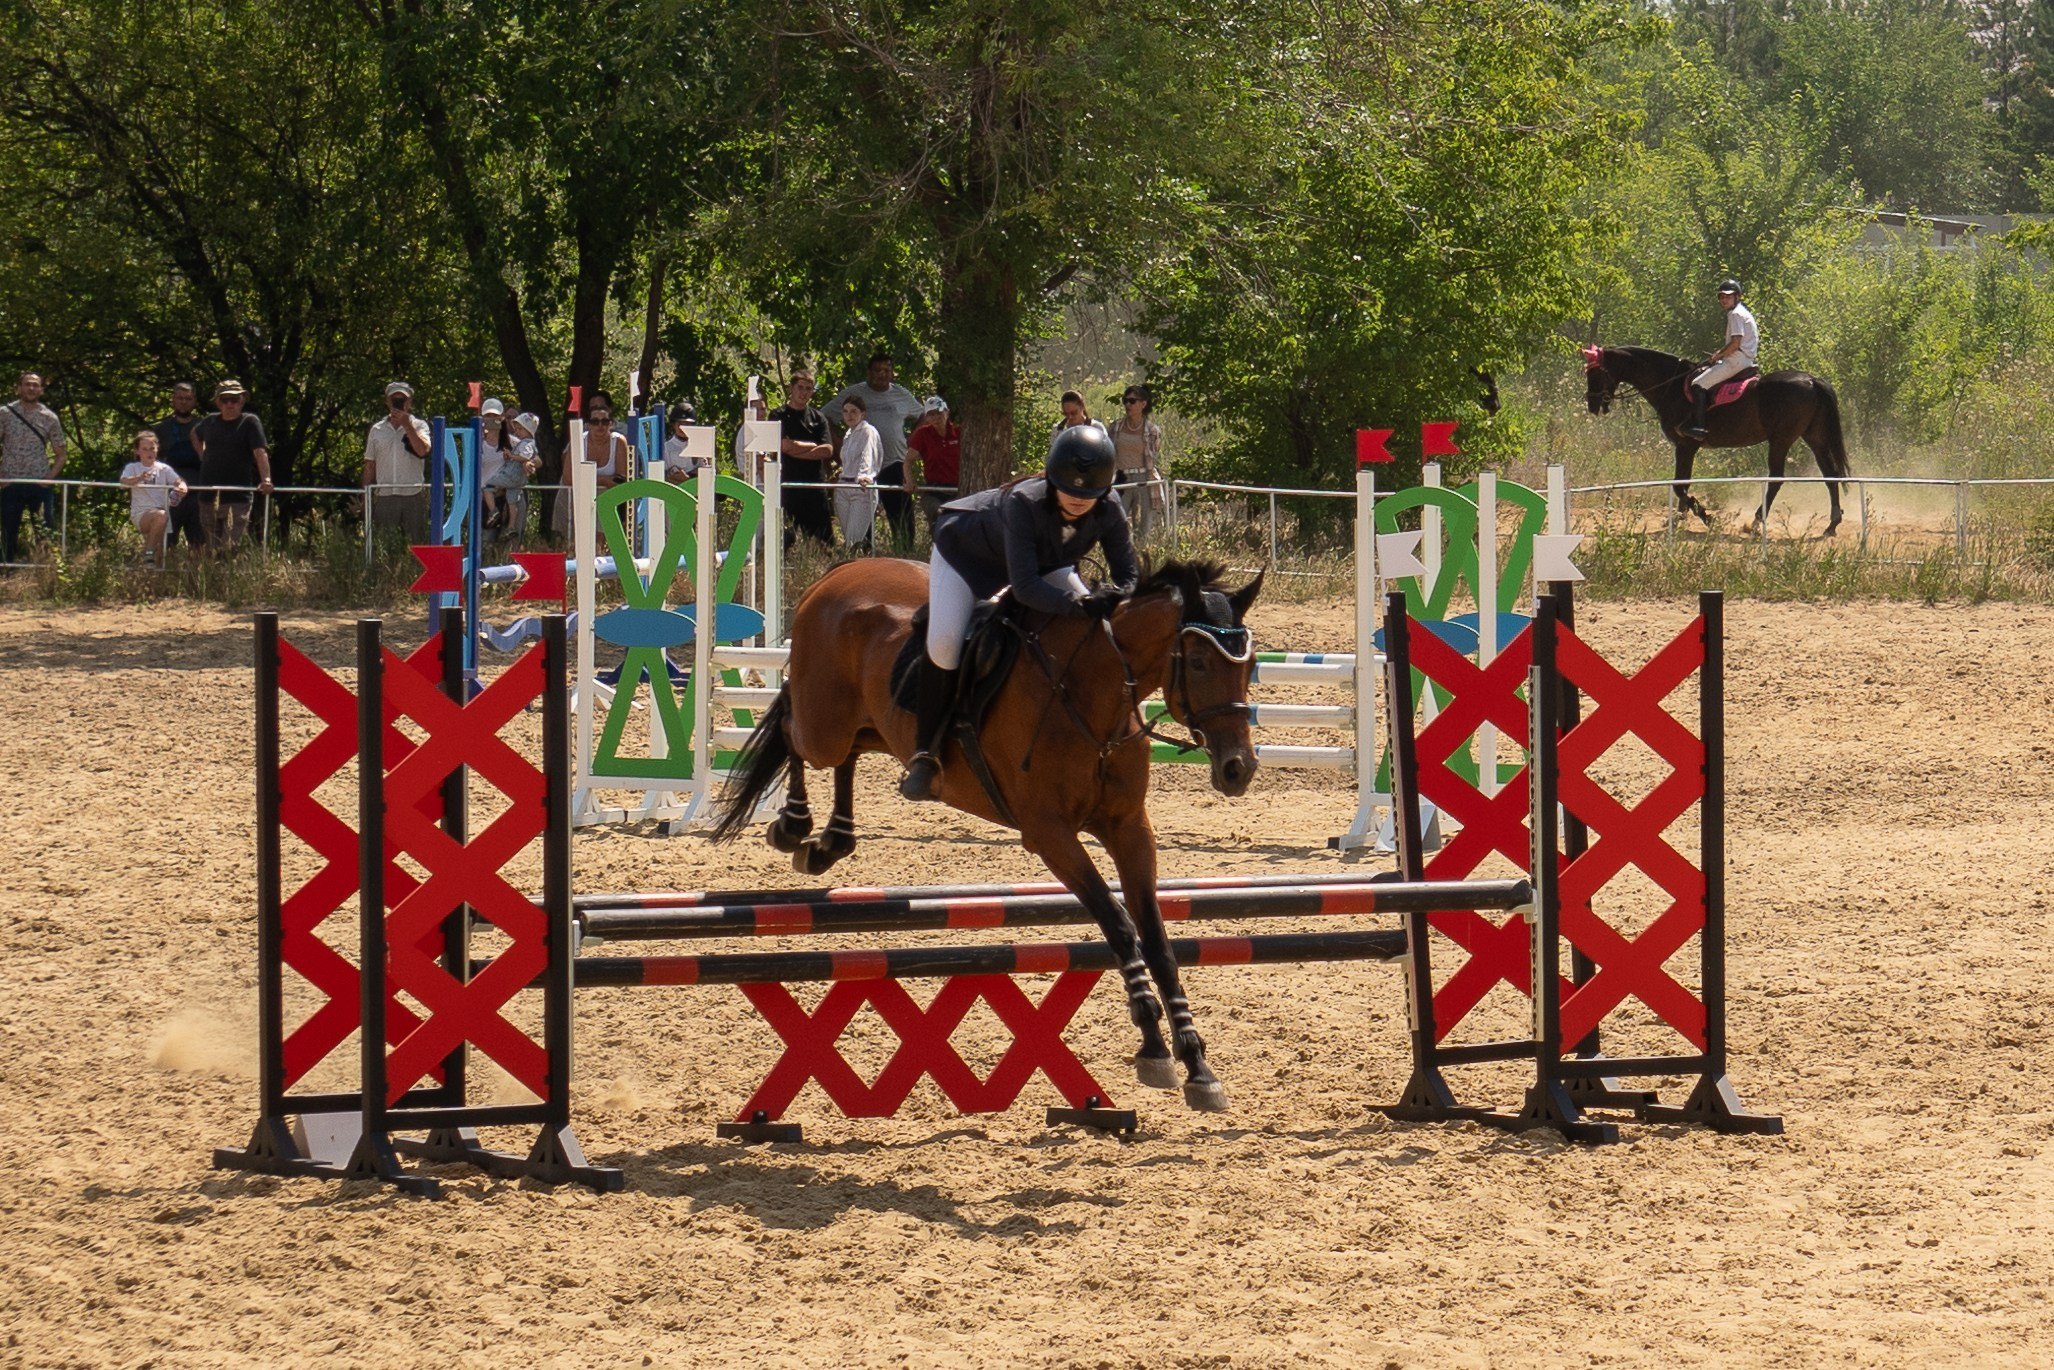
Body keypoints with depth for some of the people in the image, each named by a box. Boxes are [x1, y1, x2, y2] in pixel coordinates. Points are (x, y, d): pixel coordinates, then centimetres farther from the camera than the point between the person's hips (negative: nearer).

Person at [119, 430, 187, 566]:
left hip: (161, 511, 4)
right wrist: (139, 478, -35)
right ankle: (148, 554, -22)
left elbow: (178, 481, -1)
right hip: (140, 514, -4)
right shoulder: (132, 468, 6)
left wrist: (182, 487, -27)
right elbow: (124, 481, -14)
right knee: (161, 515, -34)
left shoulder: (164, 469, 12)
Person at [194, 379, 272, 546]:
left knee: (232, 545, -12)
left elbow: (260, 452, -17)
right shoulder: (210, 421, 12)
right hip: (209, 494, 5)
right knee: (211, 546, 11)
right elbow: (195, 435, 35)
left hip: (237, 496, -5)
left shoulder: (250, 422, -4)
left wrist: (266, 479, -31)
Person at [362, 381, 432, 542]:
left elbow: (422, 450, -15)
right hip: (384, 497, 2)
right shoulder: (377, 430, 11)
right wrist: (367, 498, 8)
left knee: (417, 544, -1)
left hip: (413, 494, -2)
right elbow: (370, 465, 13)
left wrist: (406, 424, -15)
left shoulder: (418, 426, 4)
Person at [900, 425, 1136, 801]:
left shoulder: (1109, 514, -28)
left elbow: (1130, 575, -22)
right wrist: (1079, 603, -59)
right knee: (945, 642, -26)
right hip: (966, 550, -5)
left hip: (1046, 561, 6)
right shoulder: (1023, 503, -42)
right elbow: (1025, 587, -46)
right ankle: (924, 753, -11)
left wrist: (1120, 598, -45)